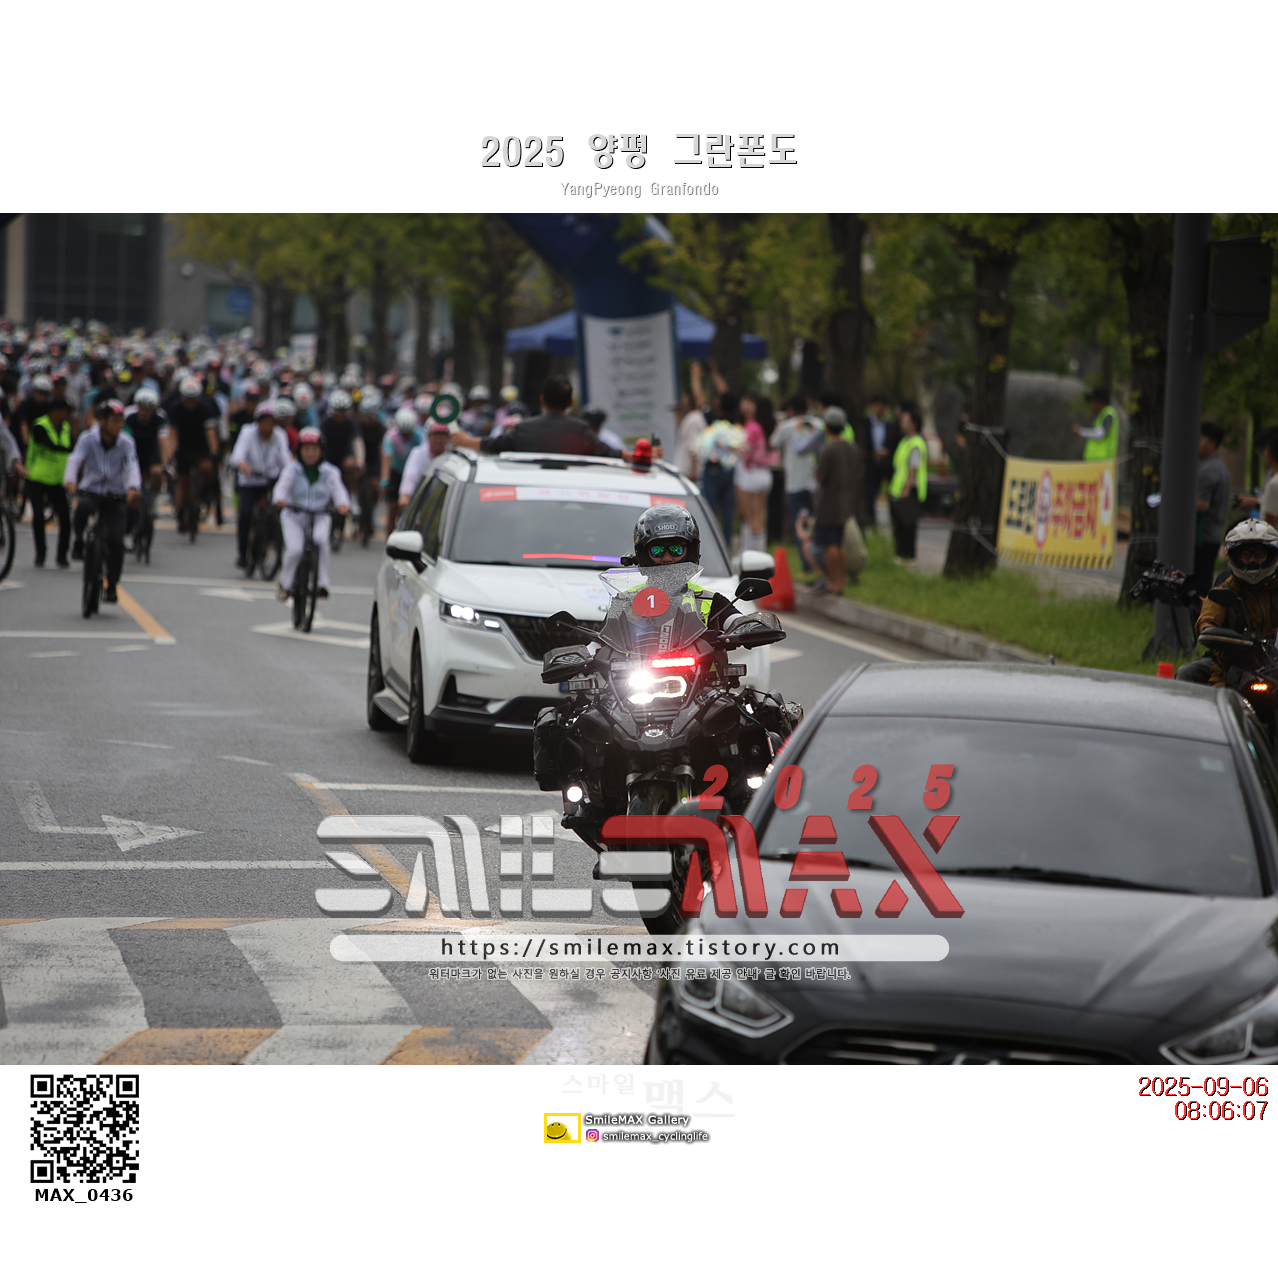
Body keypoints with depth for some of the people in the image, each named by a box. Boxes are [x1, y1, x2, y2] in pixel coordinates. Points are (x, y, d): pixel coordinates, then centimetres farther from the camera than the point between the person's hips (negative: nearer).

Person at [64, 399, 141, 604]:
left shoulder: (126, 443, -8)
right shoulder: (88, 439, -10)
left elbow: (132, 467, -23)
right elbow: (75, 459, -25)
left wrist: (133, 488, -44)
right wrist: (70, 481, -46)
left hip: (115, 497, 1)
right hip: (90, 492, -1)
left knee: (116, 540, -14)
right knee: (82, 508, -37)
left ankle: (111, 587, 2)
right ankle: (79, 544, -11)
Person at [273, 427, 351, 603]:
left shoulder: (329, 472, 2)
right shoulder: (292, 470, 0)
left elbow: (338, 489, -11)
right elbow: (282, 486, -14)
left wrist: (343, 504, -33)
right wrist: (280, 499, -37)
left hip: (319, 516, 0)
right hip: (294, 516, 0)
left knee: (321, 539, -32)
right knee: (294, 549, -22)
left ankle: (322, 584, -23)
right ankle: (285, 583, 4)